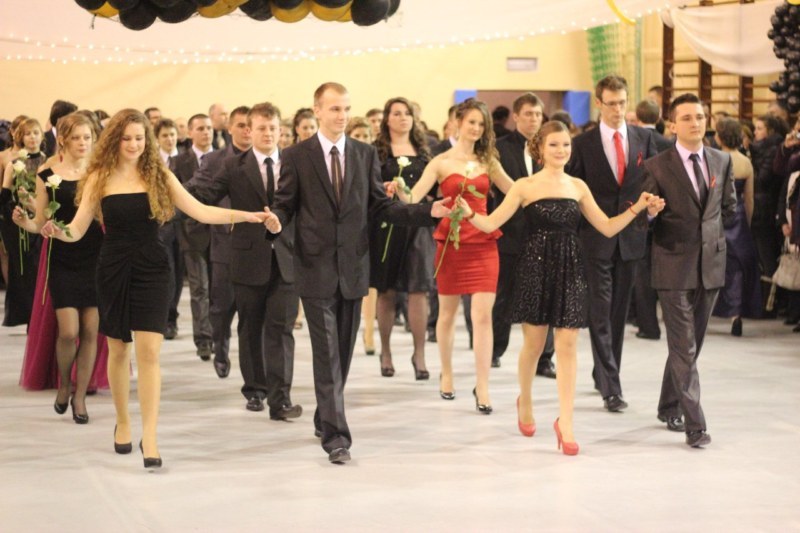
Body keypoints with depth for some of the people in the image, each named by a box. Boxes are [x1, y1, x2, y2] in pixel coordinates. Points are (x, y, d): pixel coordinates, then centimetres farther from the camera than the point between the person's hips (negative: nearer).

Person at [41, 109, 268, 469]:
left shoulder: (159, 176, 0)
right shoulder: (100, 178, -1)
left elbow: (201, 212, -2)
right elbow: (78, 229, -3)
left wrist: (246, 216, -12)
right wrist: (58, 232, -25)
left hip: (151, 269, -1)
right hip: (114, 270, 1)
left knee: (149, 352, -8)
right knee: (118, 349, 11)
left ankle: (149, 437, -7)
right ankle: (123, 423, 30)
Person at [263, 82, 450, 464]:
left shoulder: (366, 155, 8)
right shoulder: (296, 156, -1)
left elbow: (379, 207, 8)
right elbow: (284, 203, -1)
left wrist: (428, 212, -3)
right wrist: (276, 221, -25)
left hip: (353, 266, 4)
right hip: (316, 268, -4)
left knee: (343, 351, 13)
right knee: (327, 354, -8)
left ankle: (325, 417, 31)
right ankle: (335, 434, -10)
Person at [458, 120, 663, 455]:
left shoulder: (578, 187, 9)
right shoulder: (525, 187, 0)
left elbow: (607, 227, 11)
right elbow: (491, 223, -7)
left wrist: (637, 208, 0)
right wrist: (469, 214, -26)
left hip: (570, 270, 2)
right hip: (535, 267, -2)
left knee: (567, 346, -3)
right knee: (534, 343, 7)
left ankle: (565, 423, -1)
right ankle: (525, 401, 35)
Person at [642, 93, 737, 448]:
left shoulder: (722, 161, 7)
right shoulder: (657, 167, -6)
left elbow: (729, 208, 19)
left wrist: (709, 232, 10)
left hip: (710, 264, 5)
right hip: (674, 266, -5)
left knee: (691, 343, 14)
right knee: (684, 348, -7)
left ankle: (668, 407, 31)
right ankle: (694, 424, -7)